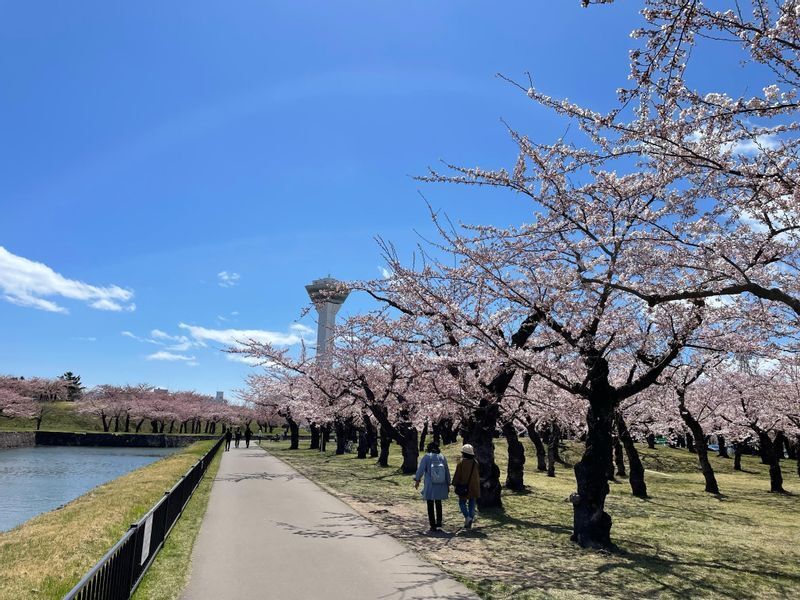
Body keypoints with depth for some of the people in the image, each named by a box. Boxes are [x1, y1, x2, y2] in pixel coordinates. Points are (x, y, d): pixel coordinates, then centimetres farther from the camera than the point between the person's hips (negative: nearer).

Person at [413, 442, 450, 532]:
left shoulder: (426, 457, -7)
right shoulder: (442, 457, 1)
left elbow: (420, 469, -8)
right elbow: (447, 472, 5)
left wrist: (417, 480, 5)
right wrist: (448, 485, 13)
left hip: (430, 486, -3)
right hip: (441, 486, 3)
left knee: (430, 505, 7)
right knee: (438, 504, 20)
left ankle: (433, 525, 9)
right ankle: (439, 523, 16)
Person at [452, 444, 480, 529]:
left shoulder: (461, 462, -11)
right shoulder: (475, 462, 3)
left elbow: (457, 474, -9)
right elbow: (478, 475, 13)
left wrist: (454, 484, 0)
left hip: (464, 487, -4)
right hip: (474, 487, 4)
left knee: (462, 503, 5)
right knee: (471, 503, 11)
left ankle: (467, 517, -14)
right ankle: (471, 519, 11)